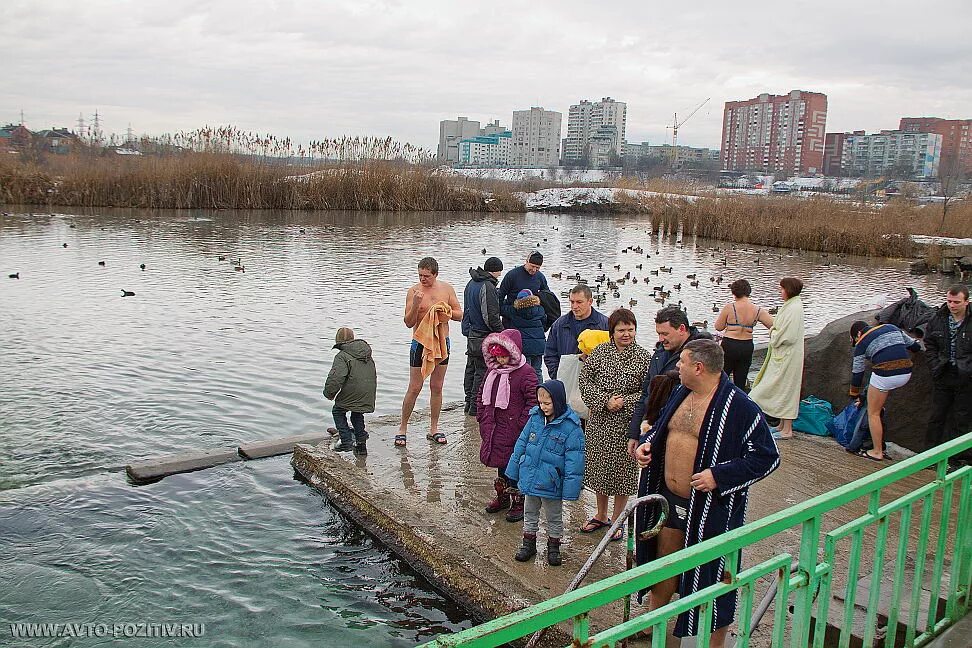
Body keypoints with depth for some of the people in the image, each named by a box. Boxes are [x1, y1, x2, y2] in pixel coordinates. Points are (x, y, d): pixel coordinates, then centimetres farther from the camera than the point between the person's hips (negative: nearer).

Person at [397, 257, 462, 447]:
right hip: (421, 343, -3)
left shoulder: (446, 289, 3)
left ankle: (433, 429, 19)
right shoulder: (414, 291, -6)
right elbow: (408, 323, -8)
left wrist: (446, 312, -12)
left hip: (442, 342, 3)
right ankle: (402, 429, 10)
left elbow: (459, 315, 7)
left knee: (437, 387, 9)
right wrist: (415, 304, -24)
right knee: (414, 388, -2)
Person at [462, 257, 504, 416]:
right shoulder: (488, 287, -18)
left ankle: (469, 403, 23)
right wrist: (502, 333, -11)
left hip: (471, 333, 9)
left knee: (471, 369, 15)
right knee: (482, 371, -3)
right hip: (484, 336, -9)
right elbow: (491, 316, -21)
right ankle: (475, 407, 1)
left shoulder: (471, 284, 12)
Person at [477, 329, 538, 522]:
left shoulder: (525, 372, -15)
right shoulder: (493, 371, 7)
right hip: (495, 430, 7)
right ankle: (503, 497, 36)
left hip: (515, 432, -7)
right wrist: (482, 418, 10)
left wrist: (522, 423, -18)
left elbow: (534, 400, -17)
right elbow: (481, 394, 18)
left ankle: (519, 502, 14)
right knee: (501, 463, 19)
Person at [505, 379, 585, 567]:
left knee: (554, 518, 16)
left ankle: (553, 546, 35)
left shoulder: (571, 426, -20)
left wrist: (570, 488, -21)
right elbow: (521, 444, 5)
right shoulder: (535, 417, -6)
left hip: (551, 483, -4)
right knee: (530, 513, 21)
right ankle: (528, 542, 38)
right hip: (529, 478, 4)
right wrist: (513, 470, 8)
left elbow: (574, 460, -19)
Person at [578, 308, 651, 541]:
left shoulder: (643, 356, -6)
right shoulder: (599, 352, -1)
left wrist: (625, 402, -18)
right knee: (599, 467, 15)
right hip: (599, 422, 3)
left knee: (622, 469, 8)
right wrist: (605, 401, -15)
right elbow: (585, 380, -4)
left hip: (627, 424, -2)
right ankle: (601, 515, 34)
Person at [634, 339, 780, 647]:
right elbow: (660, 427, 22)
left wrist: (719, 475, -24)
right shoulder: (680, 393, 5)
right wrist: (646, 444, 0)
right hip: (669, 500, 7)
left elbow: (767, 456, -16)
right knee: (664, 562, 22)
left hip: (711, 509, -7)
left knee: (711, 575, 7)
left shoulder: (739, 406, -18)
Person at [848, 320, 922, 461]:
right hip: (906, 373, 6)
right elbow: (915, 346, 23)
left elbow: (857, 373, 13)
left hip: (884, 375, -6)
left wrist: (855, 396, 25)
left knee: (873, 413, 11)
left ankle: (877, 452, 14)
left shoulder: (862, 343, 8)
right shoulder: (891, 327, 19)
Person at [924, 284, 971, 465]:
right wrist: (935, 366, 1)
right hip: (943, 376, 4)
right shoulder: (939, 318, -1)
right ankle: (932, 451, 24)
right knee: (937, 416, 13)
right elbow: (929, 344, 10)